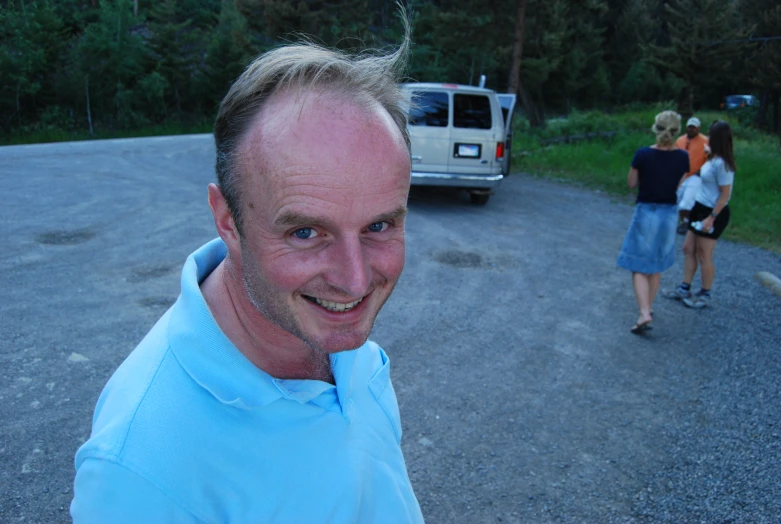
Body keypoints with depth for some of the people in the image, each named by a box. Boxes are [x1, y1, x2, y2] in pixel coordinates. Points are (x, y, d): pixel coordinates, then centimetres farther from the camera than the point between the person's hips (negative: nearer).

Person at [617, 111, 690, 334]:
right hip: (669, 214, 4)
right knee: (656, 267, 19)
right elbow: (678, 186, 4)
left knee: (639, 268, 2)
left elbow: (631, 183, -4)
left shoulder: (643, 154, -15)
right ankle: (648, 307, 31)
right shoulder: (682, 157, -6)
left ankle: (644, 314, -11)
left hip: (646, 212, -3)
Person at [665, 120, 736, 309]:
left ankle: (705, 295, 18)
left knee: (704, 255, 3)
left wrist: (712, 217, -21)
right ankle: (684, 288, 25)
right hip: (701, 208, 9)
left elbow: (725, 194, -21)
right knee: (688, 249, 14)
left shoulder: (721, 164, -22)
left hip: (713, 213, -9)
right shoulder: (714, 159, 6)